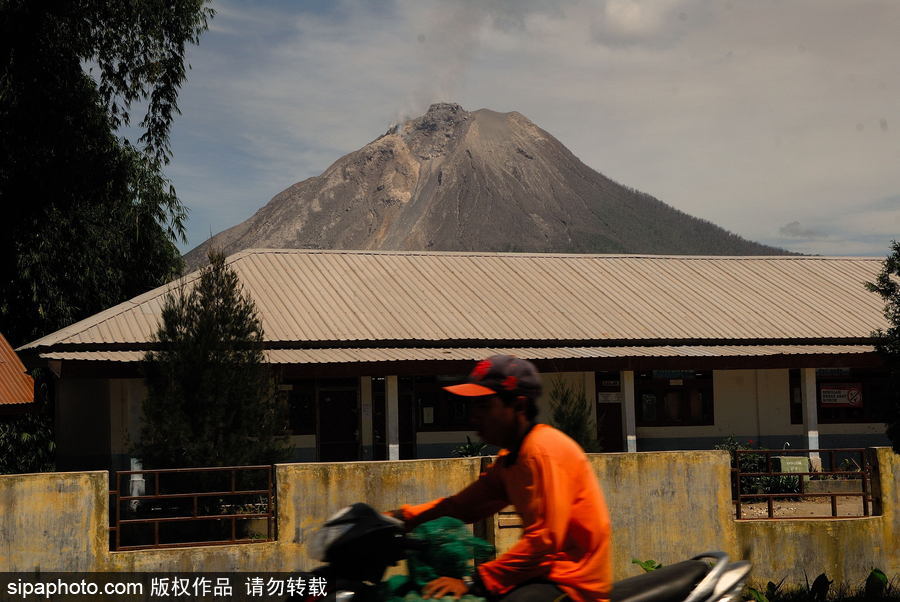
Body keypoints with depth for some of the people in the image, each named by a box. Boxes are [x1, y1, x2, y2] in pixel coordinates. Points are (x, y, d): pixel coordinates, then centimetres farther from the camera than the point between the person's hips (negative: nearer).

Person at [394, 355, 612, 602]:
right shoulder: (510, 458, 15)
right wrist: (401, 518, -3)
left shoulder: (544, 449, -17)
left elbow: (544, 541, -23)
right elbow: (462, 505, 12)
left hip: (573, 582, -10)